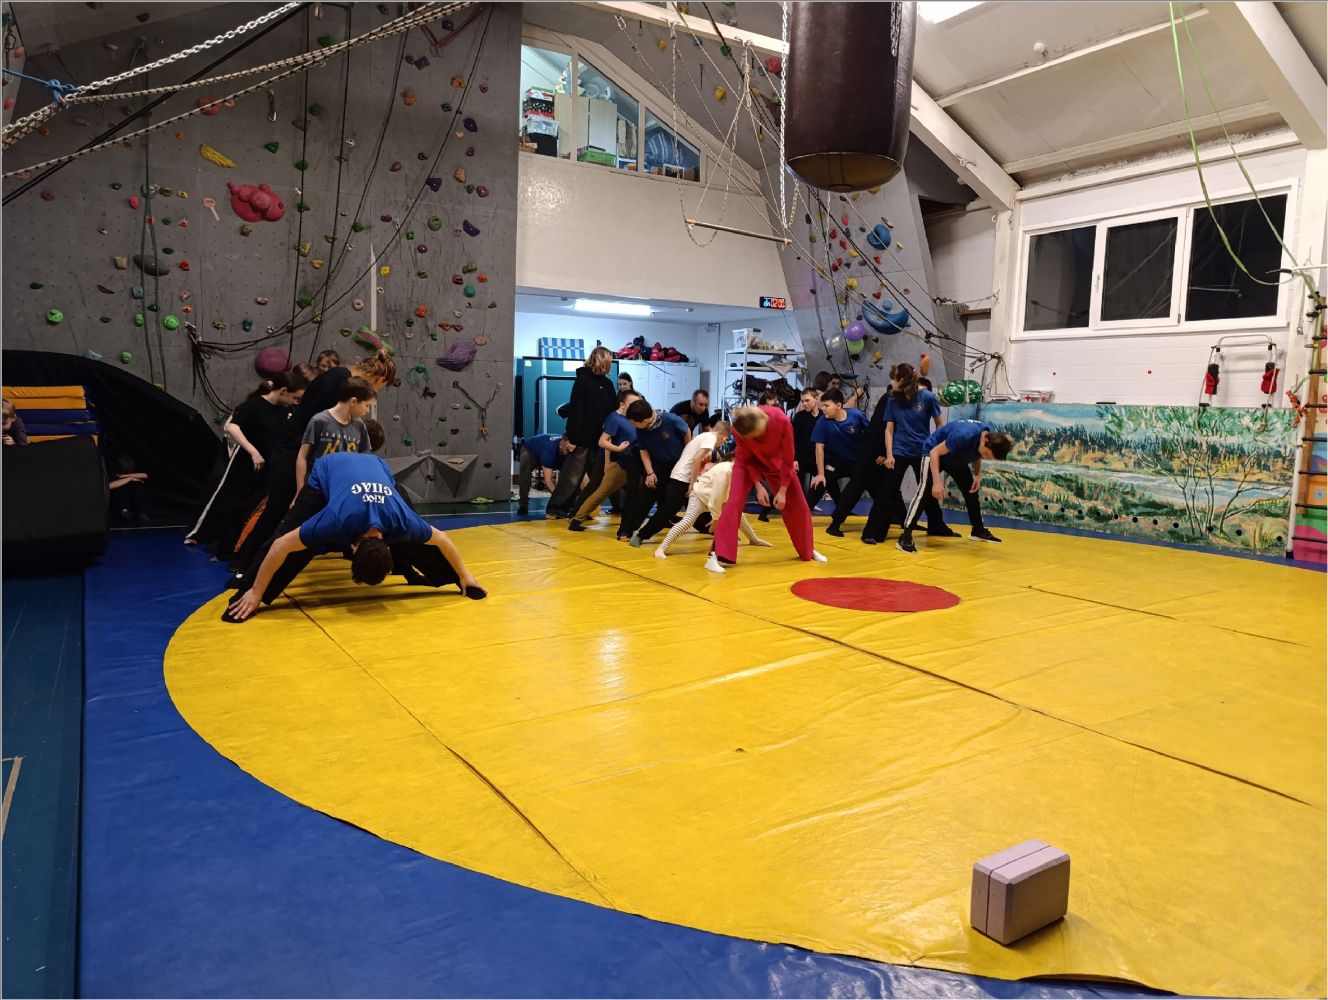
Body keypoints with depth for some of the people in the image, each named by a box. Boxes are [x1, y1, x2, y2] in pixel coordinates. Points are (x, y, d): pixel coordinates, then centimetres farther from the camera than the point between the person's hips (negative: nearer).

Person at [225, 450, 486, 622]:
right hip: (327, 471, -2)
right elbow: (281, 545, -35)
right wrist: (255, 593, -28)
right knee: (289, 542, -15)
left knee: (416, 540, -1)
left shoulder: (402, 523, -35)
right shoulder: (340, 522, -43)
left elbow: (441, 539, -17)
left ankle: (456, 578, 15)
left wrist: (465, 576, -6)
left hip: (377, 468, 3)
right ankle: (245, 594, -5)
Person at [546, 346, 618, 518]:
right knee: (572, 476, -4)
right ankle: (555, 509, 4)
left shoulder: (607, 384, 13)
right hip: (583, 438, -7)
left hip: (601, 439, 7)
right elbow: (575, 410, -13)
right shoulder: (583, 380, -7)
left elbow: (614, 411, 13)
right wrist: (573, 438, -18)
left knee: (599, 477, 8)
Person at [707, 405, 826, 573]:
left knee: (798, 505, 6)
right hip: (748, 462, -1)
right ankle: (717, 555, -19)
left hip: (776, 462, 1)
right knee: (734, 502, -20)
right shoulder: (739, 429, -33)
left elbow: (788, 458, -23)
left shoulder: (782, 421, -36)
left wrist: (783, 490, -18)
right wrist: (758, 486, -20)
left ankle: (808, 551, 29)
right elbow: (746, 458, -16)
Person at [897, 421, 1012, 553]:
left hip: (957, 457, 8)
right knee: (925, 491, -21)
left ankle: (978, 530, 28)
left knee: (972, 490, 9)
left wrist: (978, 475, -9)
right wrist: (937, 482, -40)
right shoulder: (964, 435, -41)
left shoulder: (992, 437, -16)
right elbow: (935, 452, -34)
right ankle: (905, 536, -26)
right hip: (934, 452, -8)